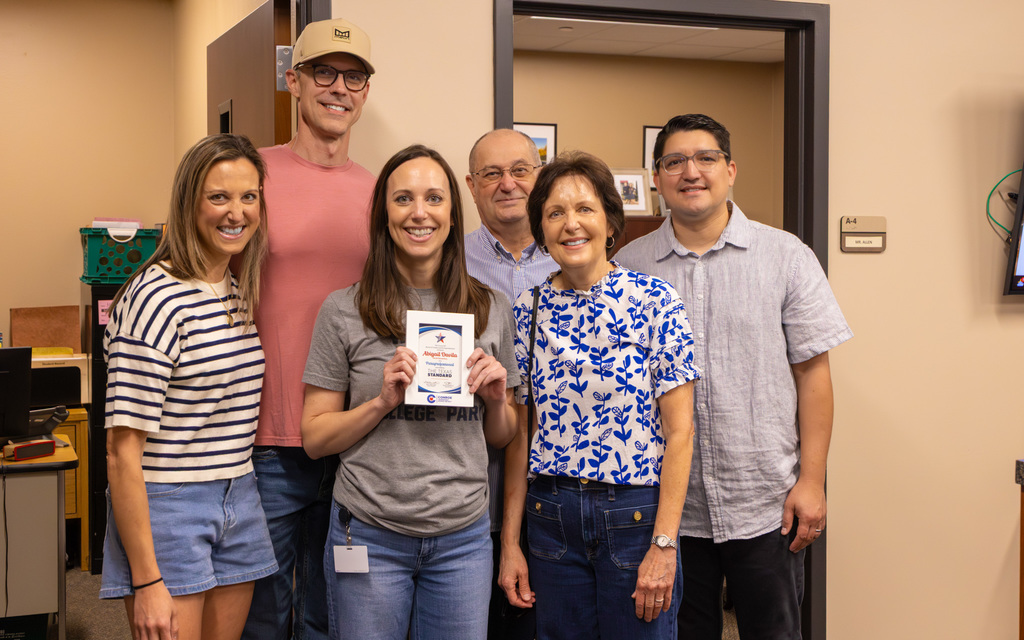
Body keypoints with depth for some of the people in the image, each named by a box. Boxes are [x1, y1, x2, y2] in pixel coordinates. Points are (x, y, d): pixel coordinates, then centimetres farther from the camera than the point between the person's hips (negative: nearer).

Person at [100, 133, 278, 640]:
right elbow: (123, 451, -19)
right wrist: (147, 583, -20)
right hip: (167, 508, -7)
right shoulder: (157, 298, -17)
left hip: (239, 501, 8)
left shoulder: (241, 293, 8)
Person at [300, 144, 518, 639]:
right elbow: (315, 438, -2)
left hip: (463, 537, 2)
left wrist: (497, 399, -7)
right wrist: (383, 401, -16)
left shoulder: (490, 310, 4)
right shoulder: (344, 311, -4)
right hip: (371, 536, -2)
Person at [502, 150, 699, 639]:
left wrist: (664, 544, -13)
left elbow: (679, 431, -9)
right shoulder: (529, 309, 3)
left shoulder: (653, 300, -8)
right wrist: (509, 541, 4)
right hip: (551, 517, 3)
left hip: (635, 512, -3)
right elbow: (521, 432, 6)